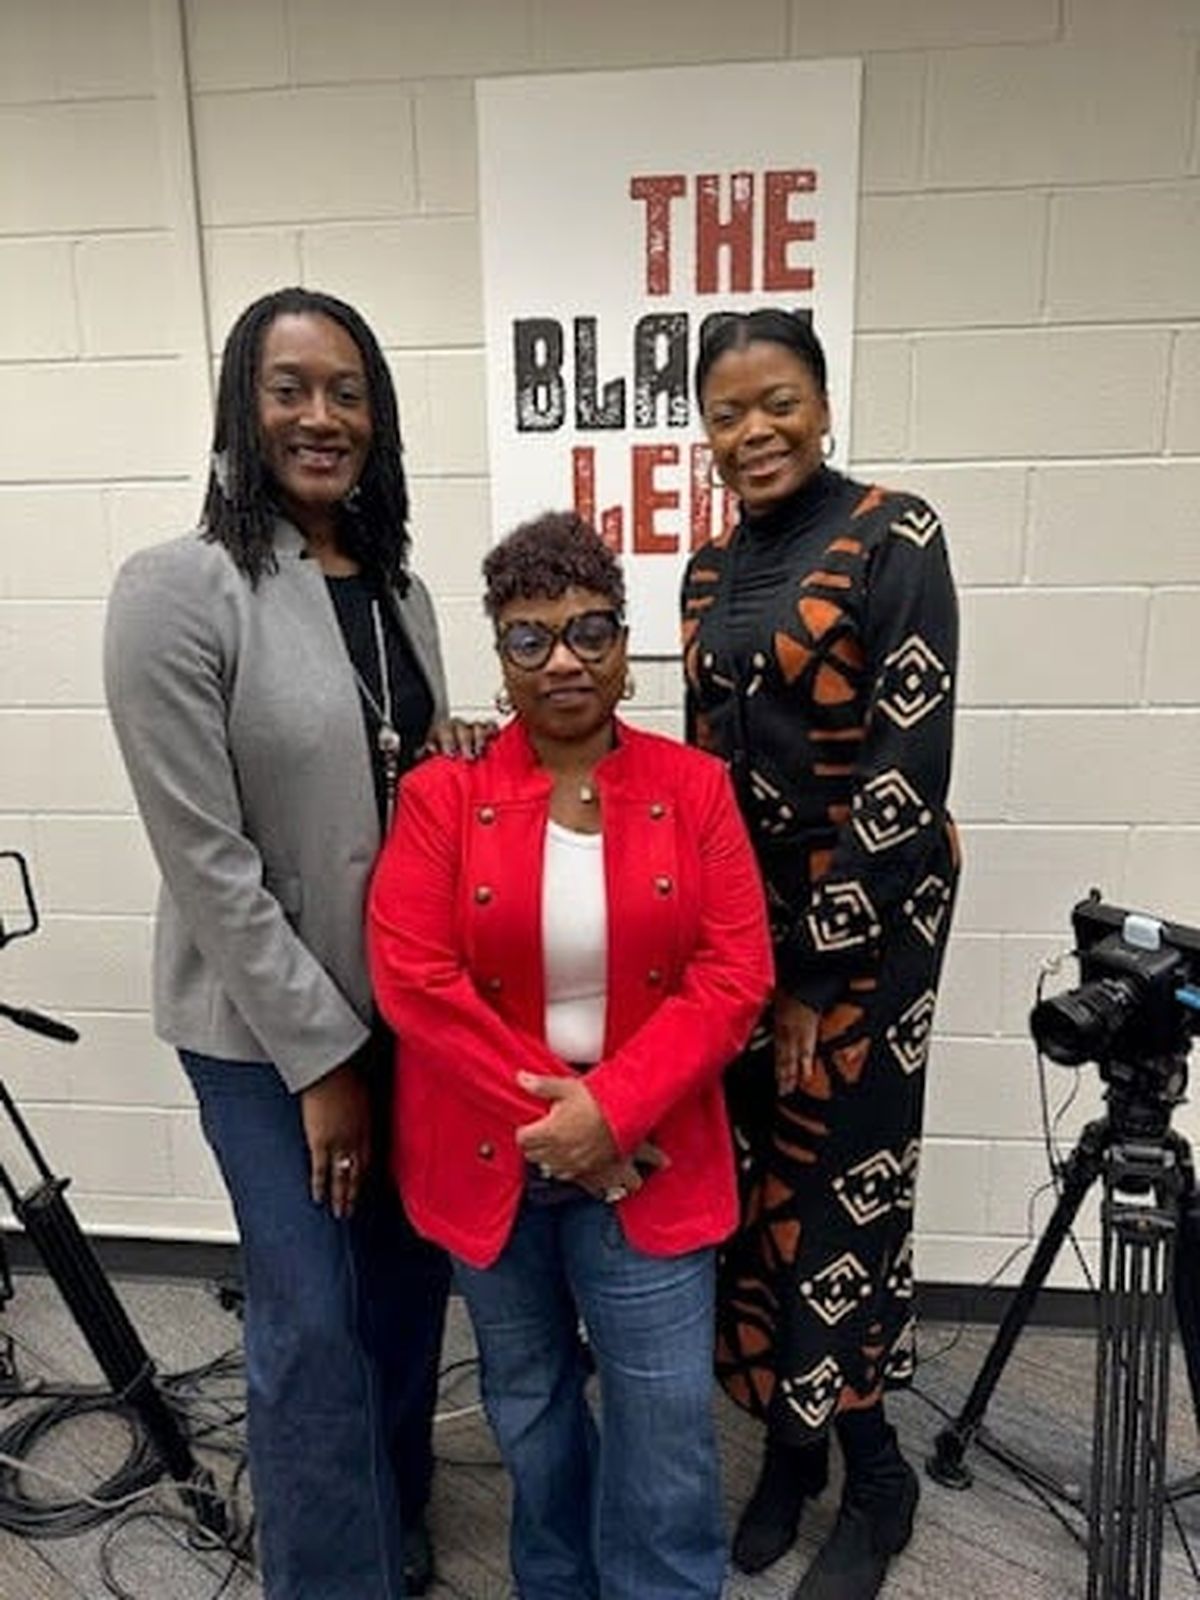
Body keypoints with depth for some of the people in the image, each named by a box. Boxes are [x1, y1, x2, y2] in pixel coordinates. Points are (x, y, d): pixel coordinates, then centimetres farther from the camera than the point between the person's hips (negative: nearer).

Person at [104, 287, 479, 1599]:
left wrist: (462, 762, -7)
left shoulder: (397, 583, 6)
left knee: (409, 1283, 20)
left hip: (410, 1001, 7)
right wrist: (321, 1054, -14)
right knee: (313, 1322, 6)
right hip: (267, 1023, -6)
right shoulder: (178, 589, -15)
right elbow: (205, 860, -17)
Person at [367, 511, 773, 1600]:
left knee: (668, 1420, 6)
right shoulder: (443, 795, -7)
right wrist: (543, 1116, -15)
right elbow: (412, 979, -12)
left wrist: (610, 1109, -18)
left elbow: (734, 975, -9)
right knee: (527, 1404, 21)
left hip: (646, 1157, 0)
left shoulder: (694, 787, -4)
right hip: (489, 1155, 1)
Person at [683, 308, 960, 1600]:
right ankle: (790, 1439, 35)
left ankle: (870, 1472, 28)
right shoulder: (711, 570, 9)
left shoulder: (895, 537, -10)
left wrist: (819, 965, -14)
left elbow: (908, 767, -15)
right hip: (743, 918, 6)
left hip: (865, 920, -5)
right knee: (764, 1183, 13)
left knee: (840, 1189, 4)